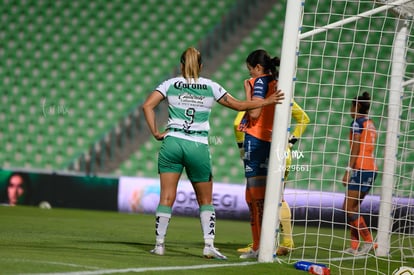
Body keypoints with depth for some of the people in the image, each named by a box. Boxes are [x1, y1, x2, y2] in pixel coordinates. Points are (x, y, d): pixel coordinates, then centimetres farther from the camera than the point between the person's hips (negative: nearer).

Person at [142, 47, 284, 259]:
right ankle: (209, 245, 0)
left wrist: (156, 132, 0)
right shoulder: (211, 87, 6)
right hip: (198, 146, 0)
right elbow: (238, 105, 10)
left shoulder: (171, 84, 6)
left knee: (167, 197, 3)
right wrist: (267, 102, 20)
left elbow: (147, 106, -4)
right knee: (205, 201, 10)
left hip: (172, 142, 0)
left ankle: (159, 244, 1)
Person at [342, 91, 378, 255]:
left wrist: (348, 171, -14)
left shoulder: (357, 122, -6)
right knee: (353, 207, 10)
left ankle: (369, 241, -12)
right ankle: (355, 245, 4)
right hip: (372, 169, 9)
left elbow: (355, 149, -13)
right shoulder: (371, 125, 18)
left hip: (361, 169, -9)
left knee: (349, 207, -6)